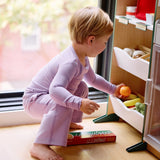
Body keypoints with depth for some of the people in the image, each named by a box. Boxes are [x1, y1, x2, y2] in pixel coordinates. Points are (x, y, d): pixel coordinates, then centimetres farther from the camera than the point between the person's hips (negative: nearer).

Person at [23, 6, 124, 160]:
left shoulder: (82, 58, 3)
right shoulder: (71, 63, -32)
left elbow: (92, 78, 23)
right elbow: (55, 89, -45)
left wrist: (113, 89, 28)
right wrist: (79, 103, -53)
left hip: (47, 96, 10)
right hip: (34, 99, -10)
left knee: (82, 88, 19)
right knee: (63, 106, -38)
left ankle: (66, 123, 30)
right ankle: (39, 146, -34)